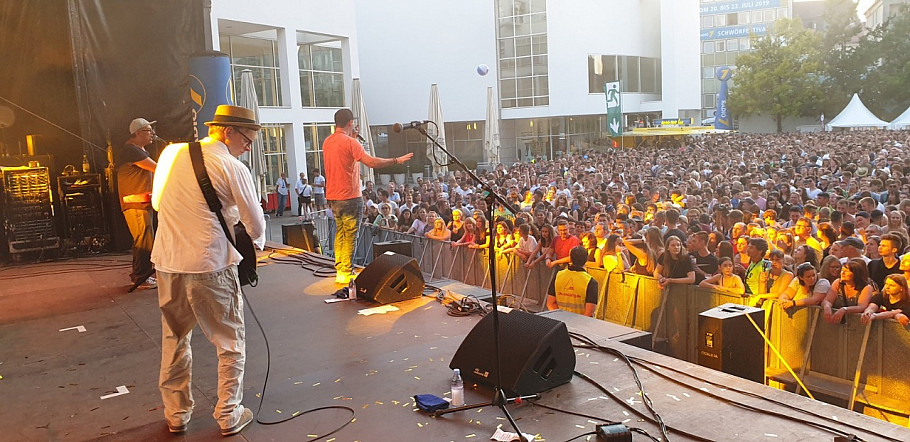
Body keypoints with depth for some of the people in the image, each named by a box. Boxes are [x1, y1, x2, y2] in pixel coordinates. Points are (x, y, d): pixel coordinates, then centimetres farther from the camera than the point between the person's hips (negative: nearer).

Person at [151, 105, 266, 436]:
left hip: (167, 263, 6)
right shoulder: (234, 169, -10)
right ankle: (229, 415, 19)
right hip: (211, 267, -5)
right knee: (231, 343, 11)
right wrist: (257, 244, 16)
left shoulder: (171, 153, 6)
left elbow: (157, 202, 18)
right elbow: (255, 225, -5)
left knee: (174, 340, 20)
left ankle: (176, 415, 31)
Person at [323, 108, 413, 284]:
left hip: (332, 196, 8)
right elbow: (371, 162, -22)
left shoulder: (327, 142, 11)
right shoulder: (350, 142, -15)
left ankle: (340, 270, 18)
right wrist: (396, 160, -15)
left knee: (340, 233, 15)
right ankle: (346, 273, -1)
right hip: (350, 196, -8)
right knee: (350, 235, -2)